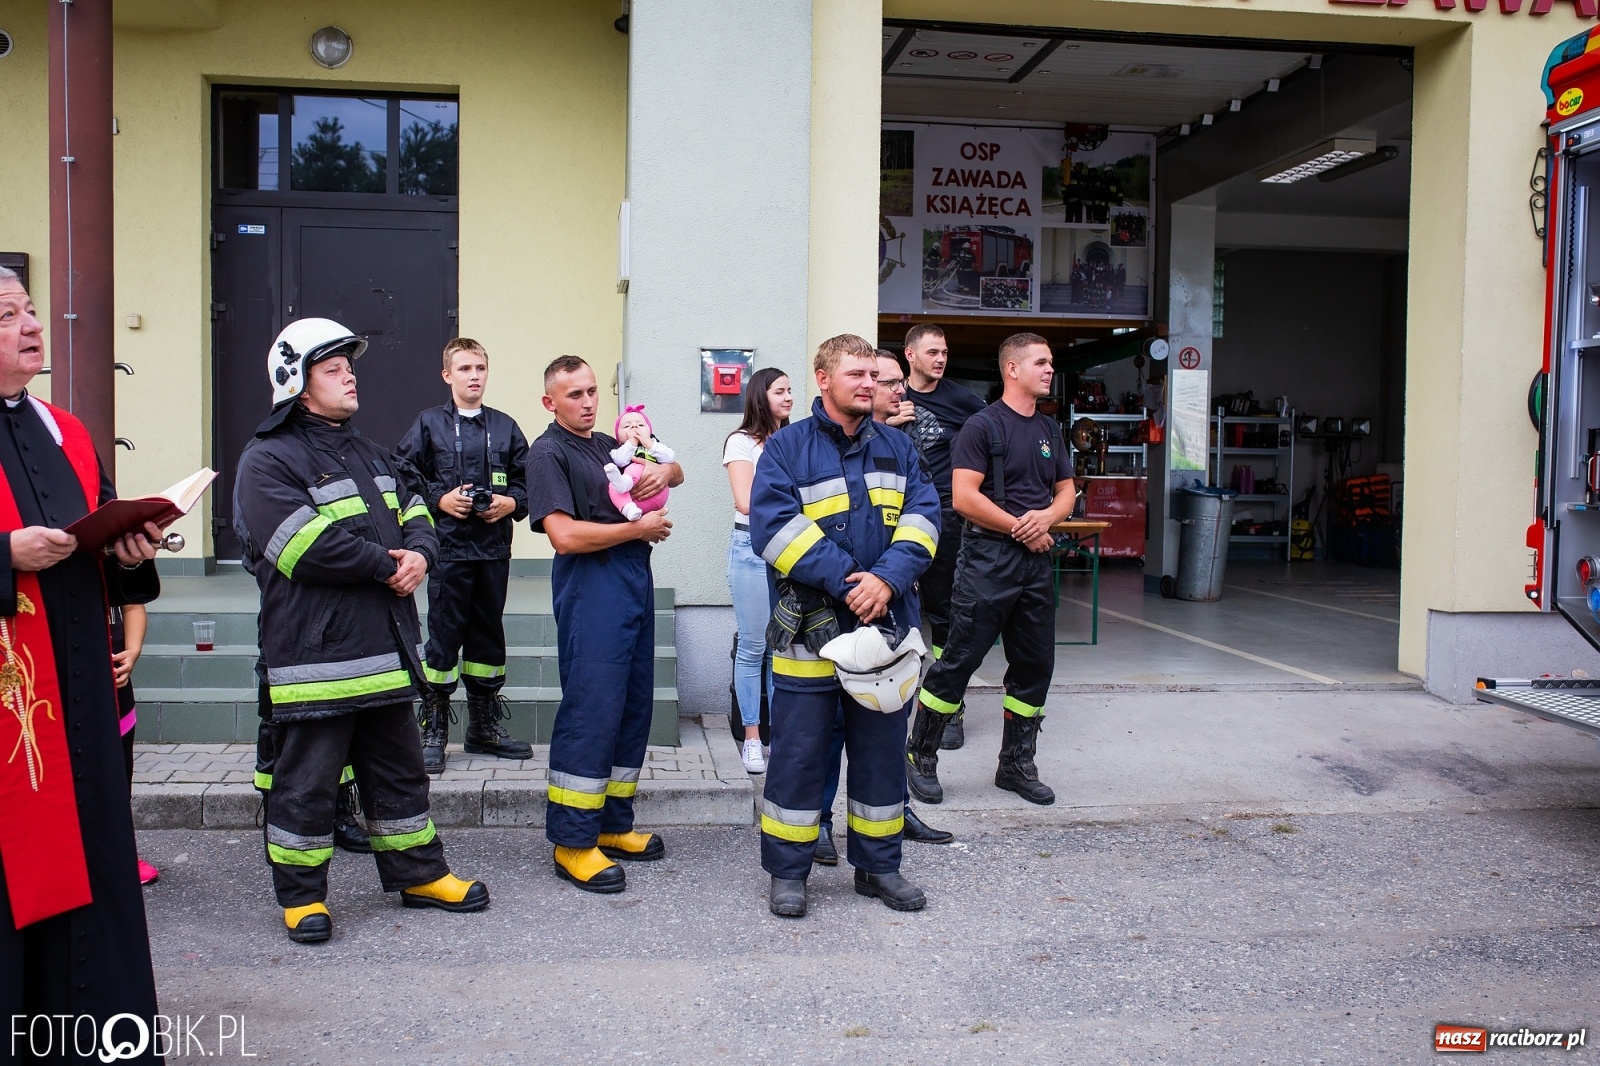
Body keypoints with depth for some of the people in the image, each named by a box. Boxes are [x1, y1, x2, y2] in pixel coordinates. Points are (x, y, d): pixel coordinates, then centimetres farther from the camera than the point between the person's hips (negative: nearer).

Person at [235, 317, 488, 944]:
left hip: (385, 650, 8)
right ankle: (301, 895, 20)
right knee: (306, 781, 4)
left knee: (398, 770, 17)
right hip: (314, 654, -8)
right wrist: (387, 564, -14)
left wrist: (419, 552, -8)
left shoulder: (369, 455, 19)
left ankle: (418, 874, 30)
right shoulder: (267, 461, -10)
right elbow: (309, 546, -22)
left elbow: (414, 513, 15)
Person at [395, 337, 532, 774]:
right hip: (449, 546, -3)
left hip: (494, 547, 3)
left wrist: (511, 502, -6)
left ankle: (484, 727, 22)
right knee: (444, 635, -2)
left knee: (488, 633, 11)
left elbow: (528, 480, 12)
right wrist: (439, 500, -12)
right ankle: (432, 730, 9)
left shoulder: (505, 427, 10)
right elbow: (403, 477, 1)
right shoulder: (428, 424, 3)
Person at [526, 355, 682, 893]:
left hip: (635, 580, 8)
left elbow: (676, 473, 31)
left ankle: (612, 824, 22)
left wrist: (662, 471, 6)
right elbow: (565, 535, -17)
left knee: (634, 707, 11)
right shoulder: (549, 453, -5)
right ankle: (572, 842, 1)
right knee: (591, 711, -8)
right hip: (591, 587, -8)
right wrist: (639, 528, -8)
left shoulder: (608, 445, 19)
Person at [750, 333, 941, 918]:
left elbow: (922, 515, 1)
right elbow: (773, 526, -15)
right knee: (799, 750, 3)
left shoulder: (897, 447, 11)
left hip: (886, 623, 4)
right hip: (811, 627, -4)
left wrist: (888, 578, -16)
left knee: (881, 748, 13)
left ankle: (878, 864, 28)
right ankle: (787, 871, 18)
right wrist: (845, 582, -20)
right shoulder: (787, 447, -3)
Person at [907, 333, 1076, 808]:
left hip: (1036, 562, 8)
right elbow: (964, 498, -15)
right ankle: (920, 755, 10)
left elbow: (1066, 490, 18)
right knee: (959, 661, -4)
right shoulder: (984, 426, -7)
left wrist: (1047, 516, -5)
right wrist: (1021, 529, -11)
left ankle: (1017, 764, 24)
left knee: (1035, 665, 10)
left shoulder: (1050, 429, 16)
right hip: (988, 559, -7)